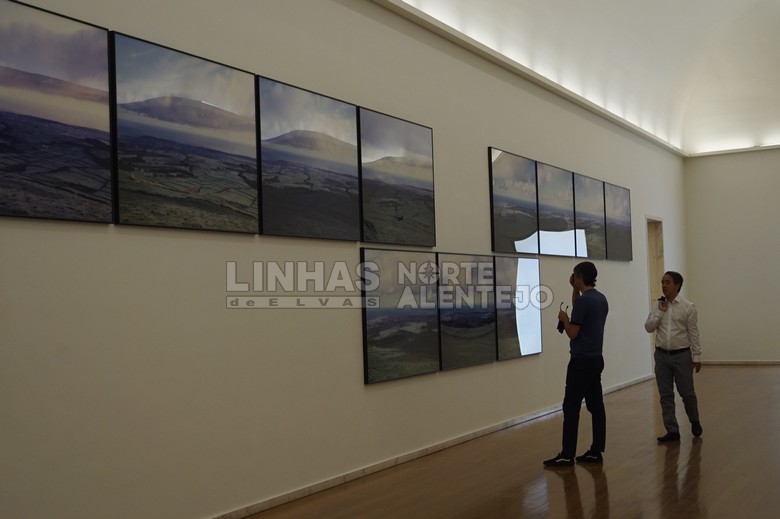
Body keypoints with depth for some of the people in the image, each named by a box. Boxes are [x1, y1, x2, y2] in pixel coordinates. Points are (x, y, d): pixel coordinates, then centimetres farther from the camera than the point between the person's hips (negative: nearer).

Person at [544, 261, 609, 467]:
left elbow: (572, 333, -17)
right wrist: (575, 290, 17)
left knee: (571, 407, -6)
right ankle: (596, 451, 12)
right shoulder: (601, 299, 11)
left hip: (581, 360, -9)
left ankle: (567, 455, -4)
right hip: (596, 358, 9)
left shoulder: (583, 300, -18)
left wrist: (563, 319, 1)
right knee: (596, 405, 9)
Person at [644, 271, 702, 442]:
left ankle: (695, 421, 31)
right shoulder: (658, 306, 5)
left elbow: (693, 334, -5)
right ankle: (672, 431, 12)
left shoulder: (688, 307, -6)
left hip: (682, 355, -3)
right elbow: (648, 328, 0)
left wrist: (697, 357, -7)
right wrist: (660, 312, -10)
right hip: (662, 355, 4)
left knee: (687, 393, 4)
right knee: (666, 395, 5)